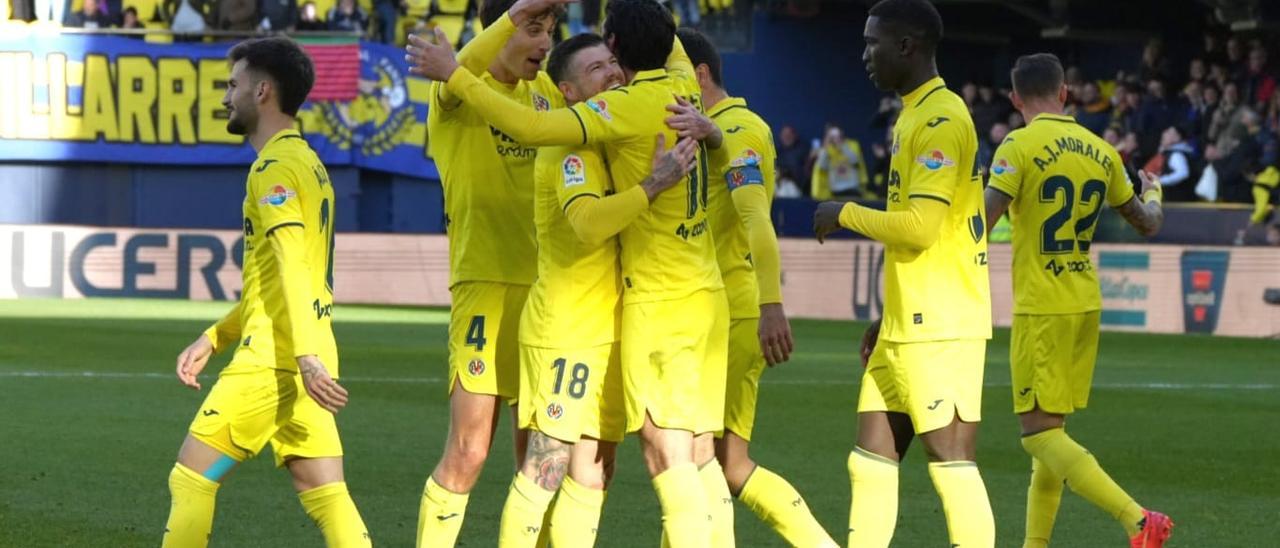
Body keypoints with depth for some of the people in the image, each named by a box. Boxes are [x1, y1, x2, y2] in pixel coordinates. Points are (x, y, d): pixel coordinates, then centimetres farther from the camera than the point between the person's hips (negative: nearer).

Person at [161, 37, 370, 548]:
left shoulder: (275, 167, -10)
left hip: (270, 363, -9)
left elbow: (291, 267, -21)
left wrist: (307, 356, -30)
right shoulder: (306, 162, 20)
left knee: (191, 480, 1)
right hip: (305, 359, 9)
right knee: (326, 495, 2)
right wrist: (213, 338, 23)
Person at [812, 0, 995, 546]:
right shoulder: (914, 116, 18)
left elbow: (921, 227, -22)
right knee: (870, 461, 9)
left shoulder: (941, 119, -13)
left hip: (940, 331, -10)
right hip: (906, 328, 10)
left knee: (952, 464, -8)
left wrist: (846, 214, -7)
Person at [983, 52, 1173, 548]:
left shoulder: (1020, 147, -11)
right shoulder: (1100, 150, 8)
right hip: (1087, 303, 7)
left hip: (1041, 307, -7)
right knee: (1051, 429, 15)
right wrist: (1153, 194, 42)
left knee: (1040, 433, -7)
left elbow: (980, 224, -21)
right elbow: (1148, 224, 20)